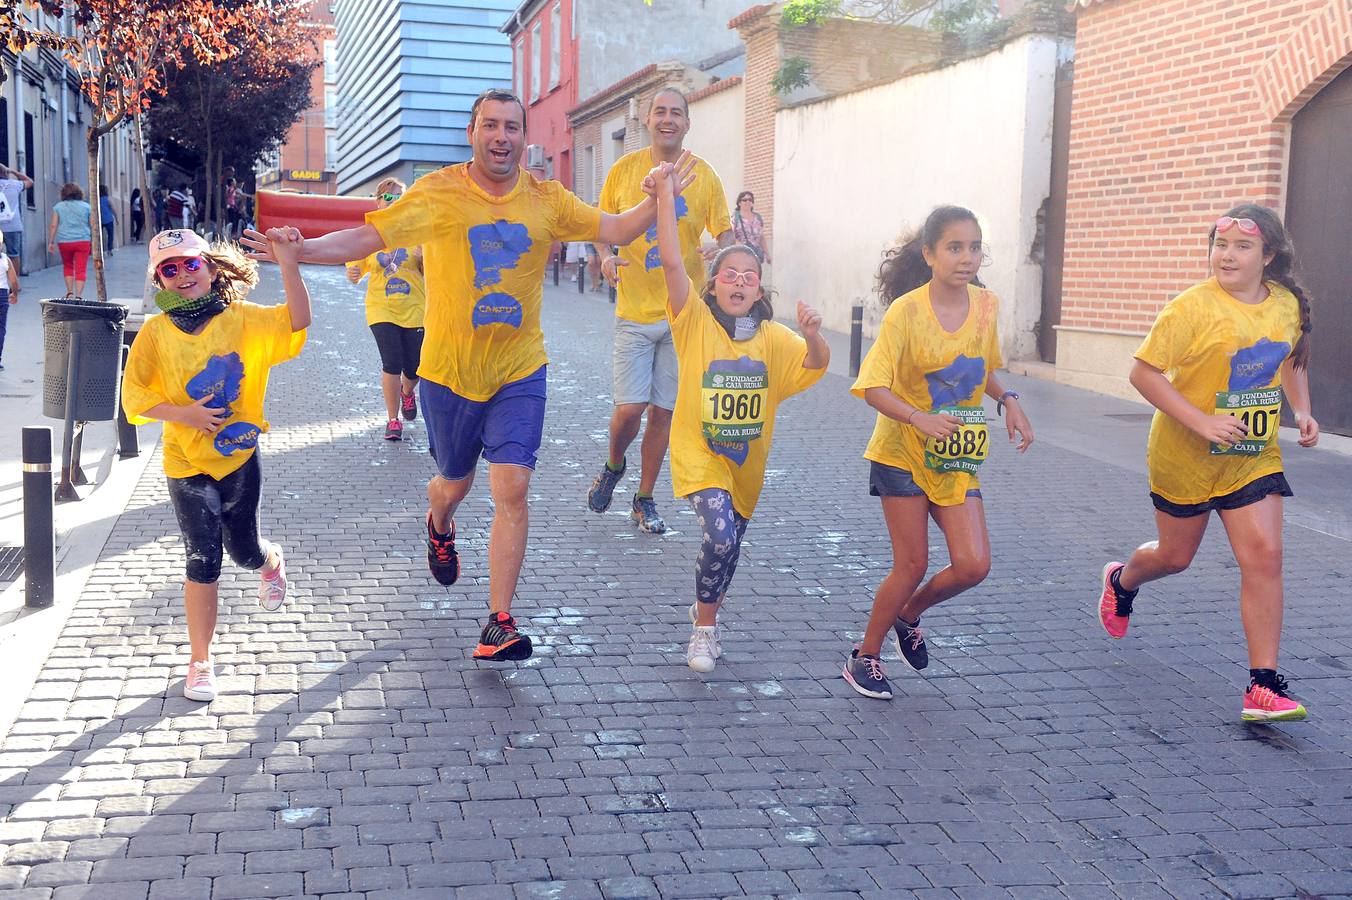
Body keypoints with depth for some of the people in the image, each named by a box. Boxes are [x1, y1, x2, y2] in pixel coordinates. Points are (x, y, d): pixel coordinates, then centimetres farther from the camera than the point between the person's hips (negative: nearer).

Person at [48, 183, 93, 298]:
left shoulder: (58, 207, 6)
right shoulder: (86, 207, 6)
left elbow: (53, 226, 2)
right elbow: (93, 226, 7)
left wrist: (51, 242, 6)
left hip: (64, 242, 1)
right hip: (83, 241, -1)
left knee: (67, 266, 20)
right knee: (81, 270, -1)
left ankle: (70, 292, 15)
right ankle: (78, 296, -7)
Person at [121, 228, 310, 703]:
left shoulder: (242, 319, -6)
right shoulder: (156, 332, -4)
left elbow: (295, 322, -22)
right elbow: (134, 395, -5)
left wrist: (288, 266, -33)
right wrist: (183, 414, -19)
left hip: (240, 455, 1)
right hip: (187, 463, 0)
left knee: (243, 549, 14)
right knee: (203, 562, -3)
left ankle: (272, 562, 55)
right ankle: (200, 662, 10)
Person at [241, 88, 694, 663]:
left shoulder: (547, 200, -1)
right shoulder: (438, 194, -9)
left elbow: (616, 230, 0)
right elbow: (366, 238, -13)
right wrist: (300, 250, -28)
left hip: (519, 374, 1)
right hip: (449, 372, -1)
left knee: (512, 489, -10)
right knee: (455, 482, 17)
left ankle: (500, 622, 0)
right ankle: (440, 528, 57)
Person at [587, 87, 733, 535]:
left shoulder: (704, 175, 0)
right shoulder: (624, 169, 0)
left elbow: (724, 230, 6)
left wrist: (724, 255, -17)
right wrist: (606, 255, -11)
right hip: (634, 311, -1)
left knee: (663, 410, 7)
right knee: (629, 407, -8)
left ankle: (645, 499, 24)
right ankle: (613, 466, 27)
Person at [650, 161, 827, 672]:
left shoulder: (773, 337, -5)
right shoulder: (696, 322, -13)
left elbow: (815, 366, -16)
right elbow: (671, 263, -23)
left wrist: (813, 337, -37)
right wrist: (666, 197, -30)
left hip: (747, 458, 4)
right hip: (699, 452, -4)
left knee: (731, 543, 19)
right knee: (719, 535, -23)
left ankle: (706, 613, 48)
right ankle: (704, 628, 1)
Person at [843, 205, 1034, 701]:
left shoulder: (985, 305, -1)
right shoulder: (906, 311, -17)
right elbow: (872, 386, -19)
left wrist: (1007, 400, -2)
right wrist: (919, 418, -34)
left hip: (958, 457, 5)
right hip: (904, 454, -5)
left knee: (973, 565, -5)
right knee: (912, 565, -1)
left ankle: (908, 615, 25)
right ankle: (864, 657, 21)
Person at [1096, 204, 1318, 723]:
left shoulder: (1288, 304, 1)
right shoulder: (1193, 307, -17)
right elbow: (1143, 373, -18)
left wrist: (1302, 410, 4)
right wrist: (1201, 422, -26)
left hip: (1254, 457, 4)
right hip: (1186, 456, -4)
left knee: (1264, 557, -8)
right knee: (1175, 557, 12)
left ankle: (1263, 686, -3)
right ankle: (1121, 582, 48)